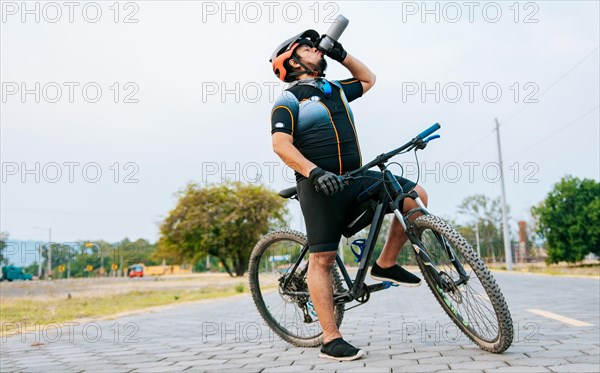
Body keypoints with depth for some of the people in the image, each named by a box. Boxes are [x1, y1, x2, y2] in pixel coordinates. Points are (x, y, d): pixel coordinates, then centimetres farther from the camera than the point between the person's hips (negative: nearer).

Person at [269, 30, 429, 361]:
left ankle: (386, 264, 9)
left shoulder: (335, 89, 21)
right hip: (319, 185, -6)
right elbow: (281, 144, -14)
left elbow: (368, 79, 37)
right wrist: (315, 172, -27)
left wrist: (340, 54, 24)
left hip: (356, 178, 7)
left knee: (416, 195, -5)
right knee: (322, 259, -6)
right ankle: (331, 340, 2)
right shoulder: (289, 100, -1)